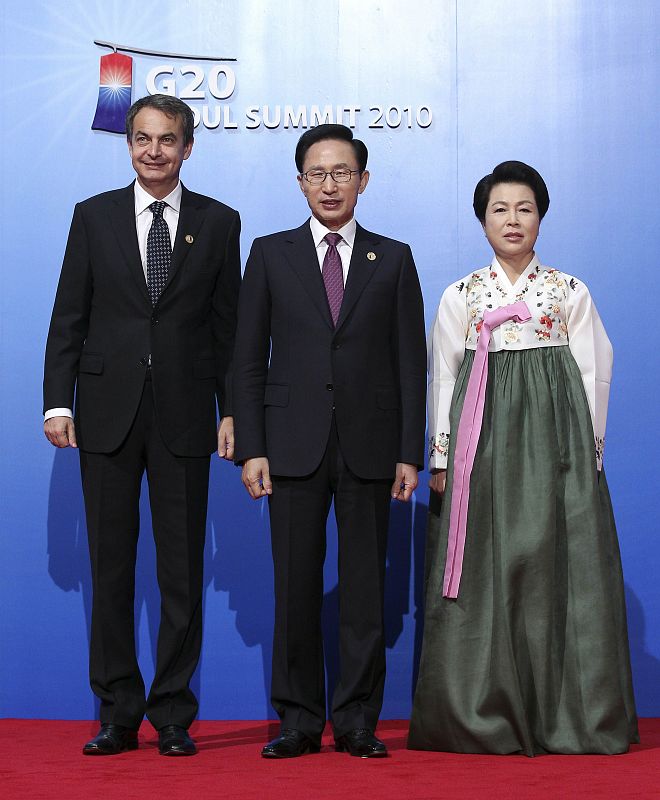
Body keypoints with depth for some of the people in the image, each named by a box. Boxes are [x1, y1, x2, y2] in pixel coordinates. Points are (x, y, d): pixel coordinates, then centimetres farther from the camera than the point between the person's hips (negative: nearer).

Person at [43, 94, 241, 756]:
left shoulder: (219, 222, 7)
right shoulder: (94, 216, 8)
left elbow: (228, 324, 6)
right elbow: (68, 318, 5)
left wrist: (232, 411, 1)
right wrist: (58, 401, -3)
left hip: (184, 415, 0)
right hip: (108, 413, 1)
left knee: (182, 570, 3)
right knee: (110, 566, 6)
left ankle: (172, 714, 13)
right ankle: (118, 714, 15)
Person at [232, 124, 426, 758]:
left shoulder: (393, 259, 9)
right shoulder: (271, 255, 9)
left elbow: (410, 363, 6)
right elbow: (248, 360, 5)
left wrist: (410, 453, -2)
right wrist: (251, 449, -3)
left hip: (370, 446, 0)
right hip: (294, 446, 0)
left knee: (365, 586, 3)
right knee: (296, 586, 2)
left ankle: (357, 720, 12)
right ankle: (298, 721, 11)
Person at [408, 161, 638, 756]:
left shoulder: (570, 293, 9)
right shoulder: (461, 296, 11)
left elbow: (593, 374, 7)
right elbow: (444, 378, 9)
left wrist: (588, 453, 0)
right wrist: (441, 457, 2)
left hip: (554, 440, 0)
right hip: (482, 443, 1)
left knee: (556, 565, -3)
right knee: (485, 569, -3)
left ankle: (564, 716, 4)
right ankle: (483, 718, 4)